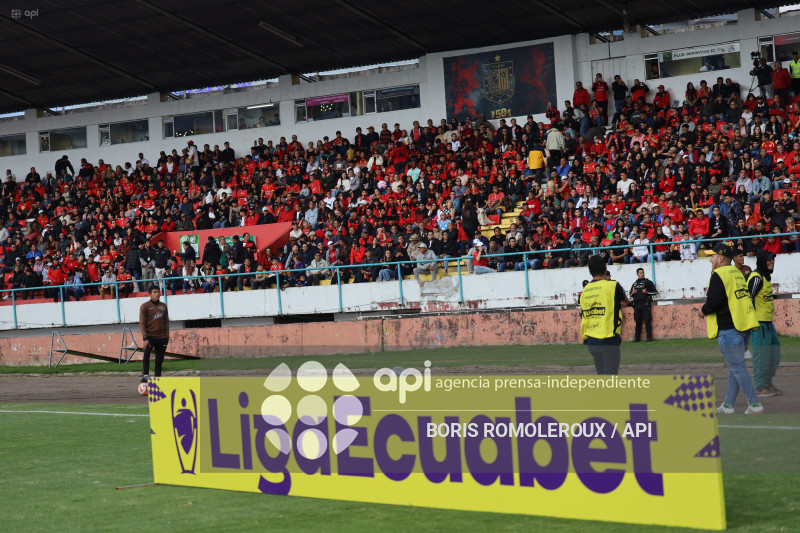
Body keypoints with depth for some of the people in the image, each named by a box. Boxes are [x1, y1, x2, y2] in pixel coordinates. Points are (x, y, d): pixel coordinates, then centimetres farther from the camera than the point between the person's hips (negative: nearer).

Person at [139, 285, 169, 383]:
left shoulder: (163, 306, 12)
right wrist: (145, 338, -15)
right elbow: (142, 323, -5)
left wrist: (167, 336, 8)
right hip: (150, 336, -4)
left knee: (159, 360, 4)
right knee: (146, 353, -28)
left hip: (162, 337, 4)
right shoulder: (145, 306, -1)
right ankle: (145, 375, -30)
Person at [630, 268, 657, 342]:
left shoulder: (648, 282, 6)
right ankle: (637, 337, 7)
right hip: (637, 304, 4)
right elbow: (631, 294, 26)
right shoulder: (635, 284, 18)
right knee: (638, 322, 4)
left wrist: (647, 292, -12)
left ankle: (649, 337, -6)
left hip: (645, 304, -4)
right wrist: (632, 293, 3)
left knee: (647, 321, -7)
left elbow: (655, 292, 2)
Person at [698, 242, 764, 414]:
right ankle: (728, 405, 20)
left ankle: (755, 404, -9)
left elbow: (713, 302, -20)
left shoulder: (719, 276, -11)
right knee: (735, 366, 14)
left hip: (729, 329, -10)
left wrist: (702, 311, 0)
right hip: (743, 326, 10)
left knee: (737, 367, -7)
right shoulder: (737, 273, 17)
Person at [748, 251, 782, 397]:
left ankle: (768, 383, 22)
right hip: (759, 323, -10)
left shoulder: (766, 276, 16)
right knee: (761, 355, -6)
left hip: (768, 323, 10)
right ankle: (760, 387, 0)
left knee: (774, 355, 13)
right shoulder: (756, 278, -16)